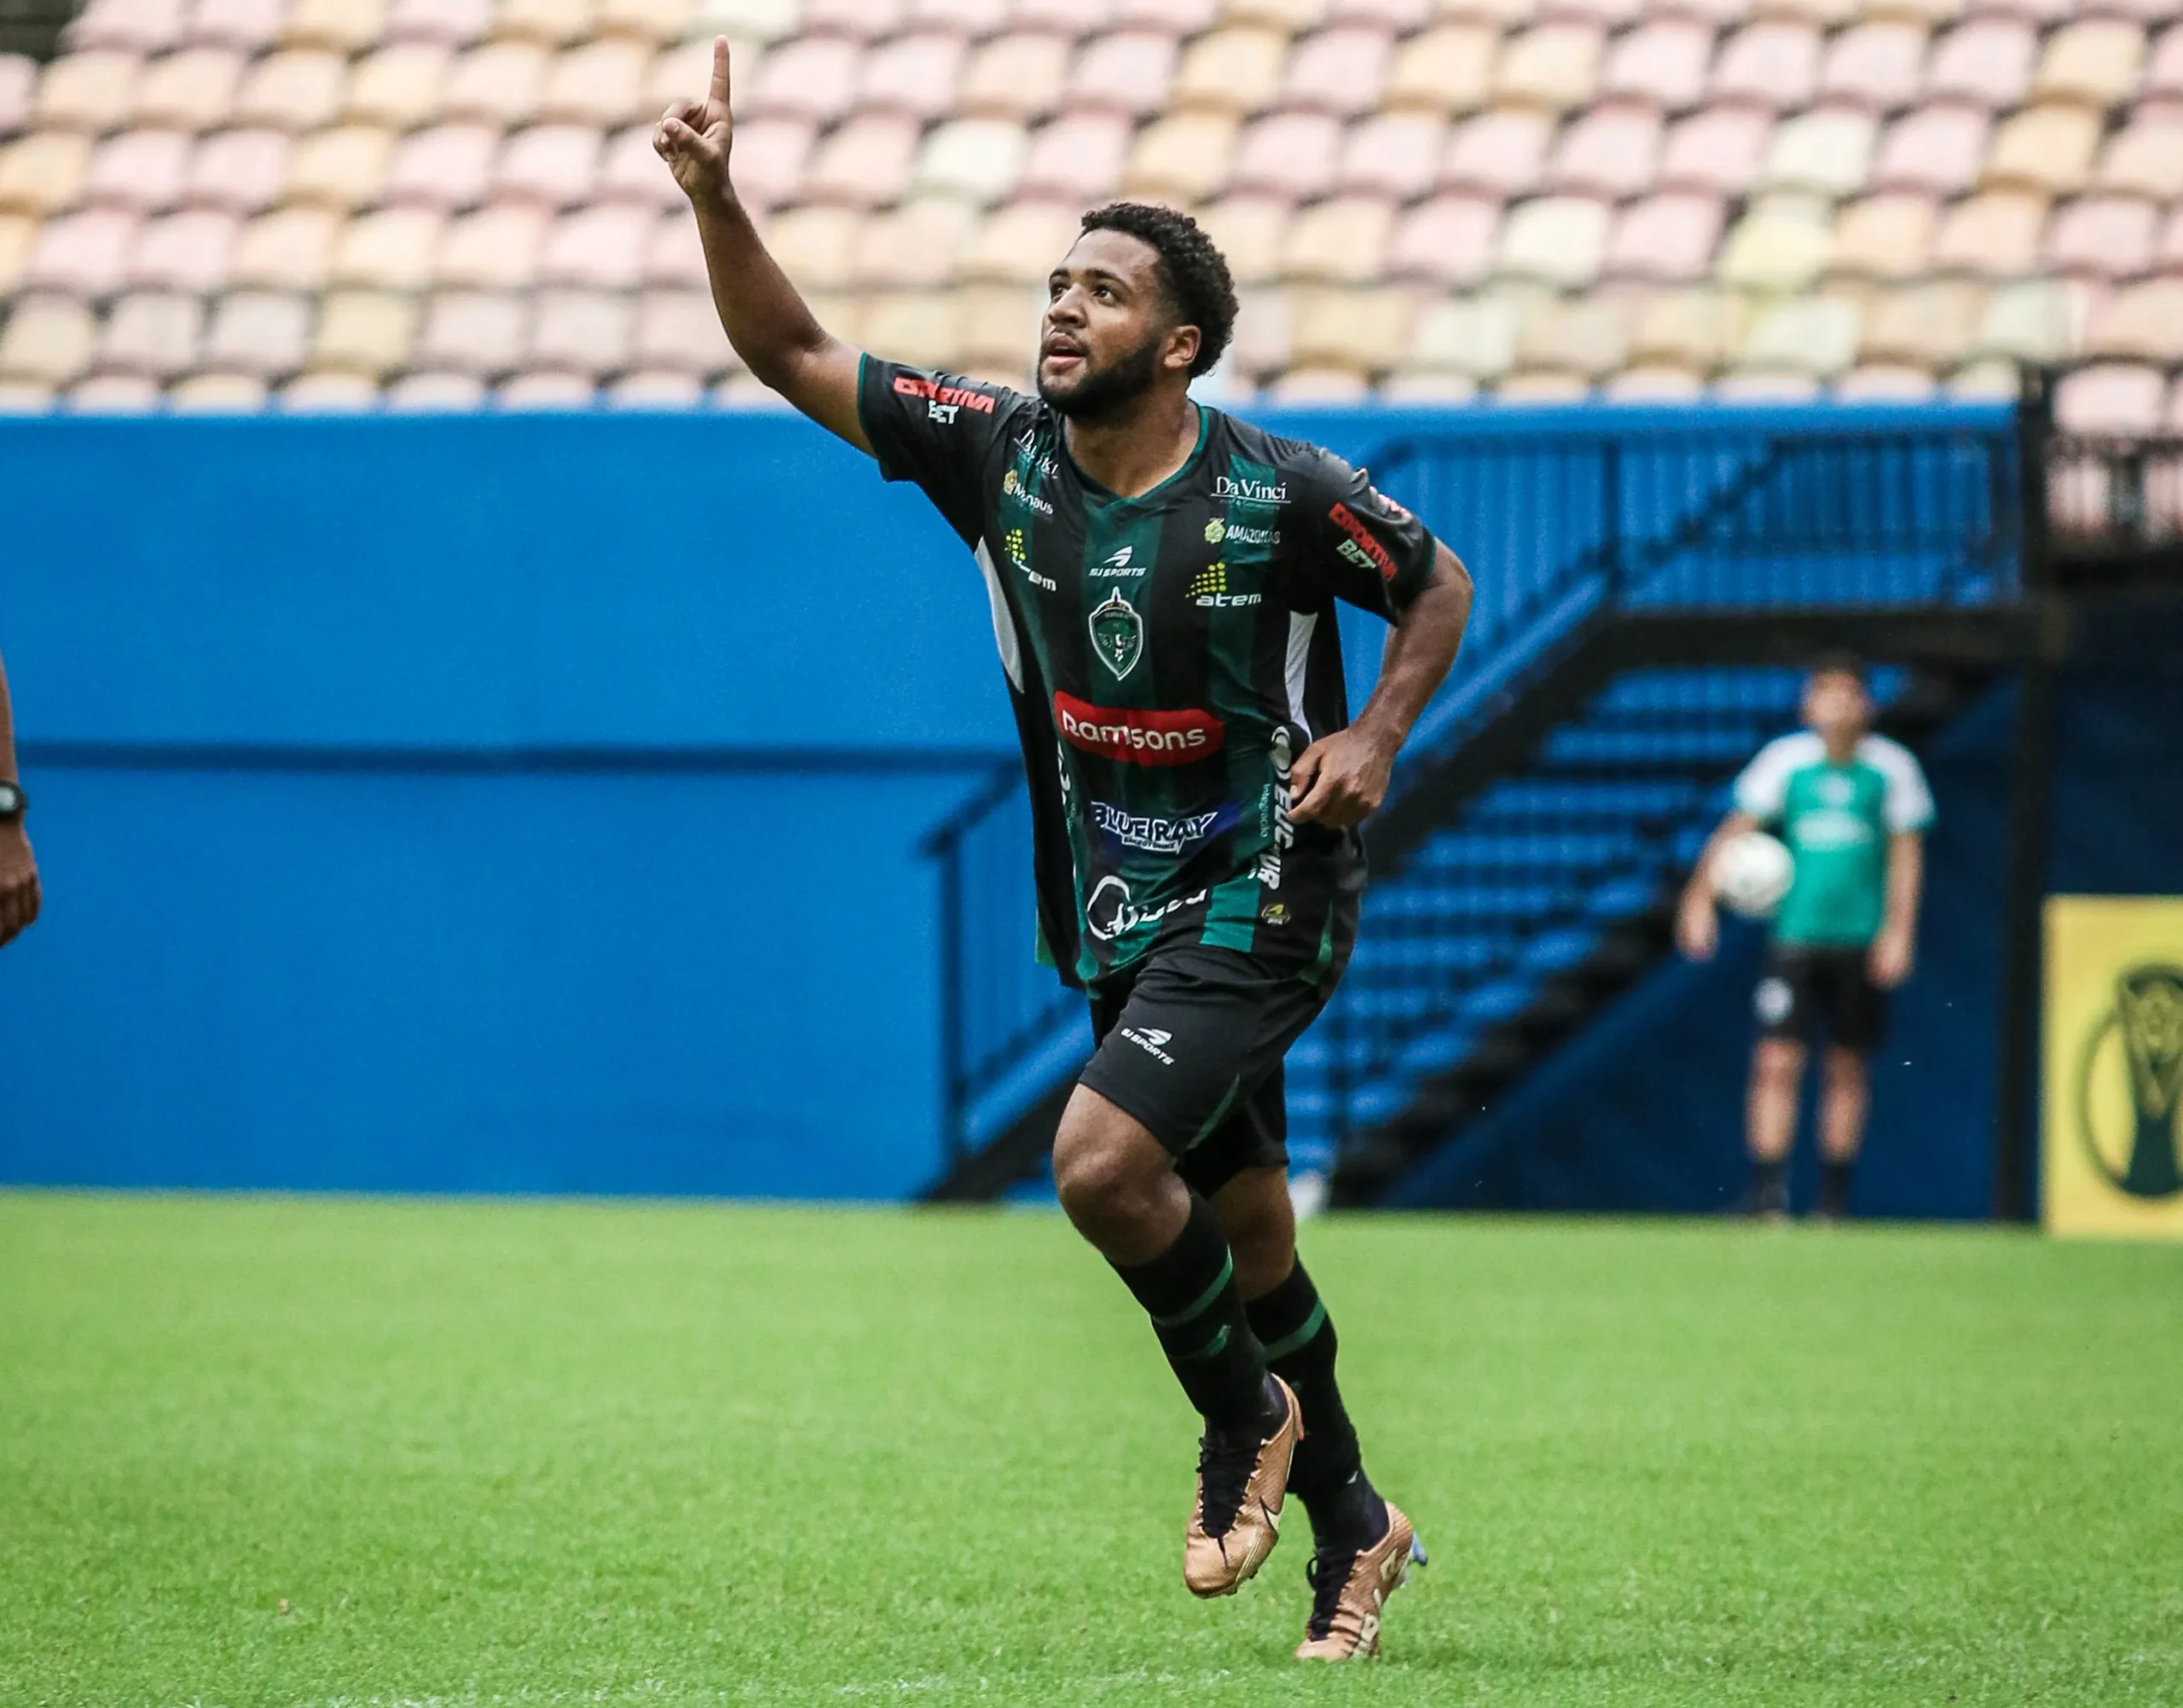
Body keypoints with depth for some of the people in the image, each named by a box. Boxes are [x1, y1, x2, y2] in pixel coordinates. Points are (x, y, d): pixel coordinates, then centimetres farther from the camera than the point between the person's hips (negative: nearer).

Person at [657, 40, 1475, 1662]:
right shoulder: (999, 450, -4)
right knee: (1244, 1236, 12)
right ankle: (1349, 1522, 29)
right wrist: (715, 194, -15)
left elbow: (1438, 584, 1)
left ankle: (1247, 1416, 2)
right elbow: (794, 353, -2)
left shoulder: (1278, 492, -15)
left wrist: (1376, 738, -13)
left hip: (1261, 898, -5)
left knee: (1103, 1161, -23)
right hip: (1118, 915, 5)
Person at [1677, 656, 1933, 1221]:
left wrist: (1898, 930, -5)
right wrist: (1701, 896, -14)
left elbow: (1906, 851, 2)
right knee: (1777, 1063, -11)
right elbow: (1737, 829, -3)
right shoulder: (1786, 760, -1)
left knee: (1848, 1069, 7)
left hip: (1863, 940, 1)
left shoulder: (1892, 767, -1)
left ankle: (1834, 1201, 17)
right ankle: (1767, 1196, -12)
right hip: (1795, 936, -1)